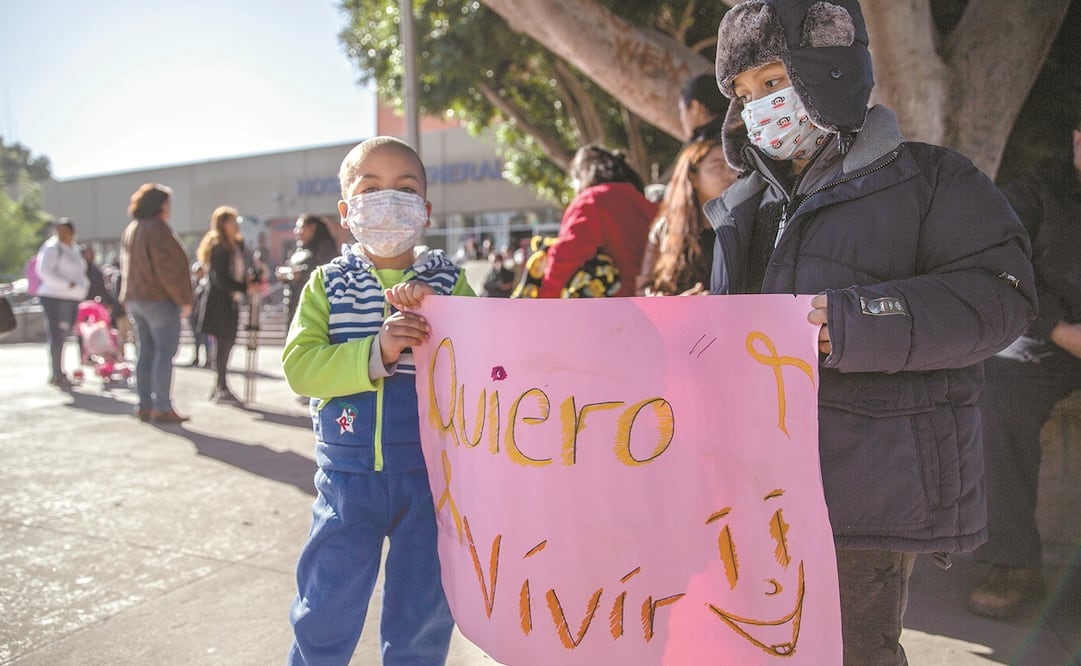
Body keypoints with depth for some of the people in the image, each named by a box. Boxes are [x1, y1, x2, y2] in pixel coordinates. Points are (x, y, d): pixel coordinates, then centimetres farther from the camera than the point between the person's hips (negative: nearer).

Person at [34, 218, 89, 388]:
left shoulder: (74, 250, 20)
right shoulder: (52, 248, -6)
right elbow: (43, 271, -15)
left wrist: (84, 284, 14)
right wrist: (67, 284, -20)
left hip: (72, 299, 8)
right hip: (55, 297, -8)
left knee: (63, 336, 11)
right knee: (56, 337, -6)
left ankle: (58, 374, 18)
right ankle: (57, 375, -2)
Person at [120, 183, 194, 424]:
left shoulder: (130, 230, 16)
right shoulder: (158, 229, -14)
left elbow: (128, 268, 18)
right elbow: (168, 269, -19)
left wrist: (128, 299, 21)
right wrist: (183, 299, -13)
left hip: (134, 299, 9)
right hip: (159, 299, -9)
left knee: (145, 352, 11)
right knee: (165, 352, -6)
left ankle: (145, 404, 13)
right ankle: (162, 407, -7)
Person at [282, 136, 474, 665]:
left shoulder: (448, 281, 1)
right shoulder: (327, 284, 1)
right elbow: (300, 367, -10)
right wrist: (376, 352, -23)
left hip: (429, 472, 0)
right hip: (349, 471, 0)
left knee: (423, 613, 12)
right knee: (326, 612, 9)